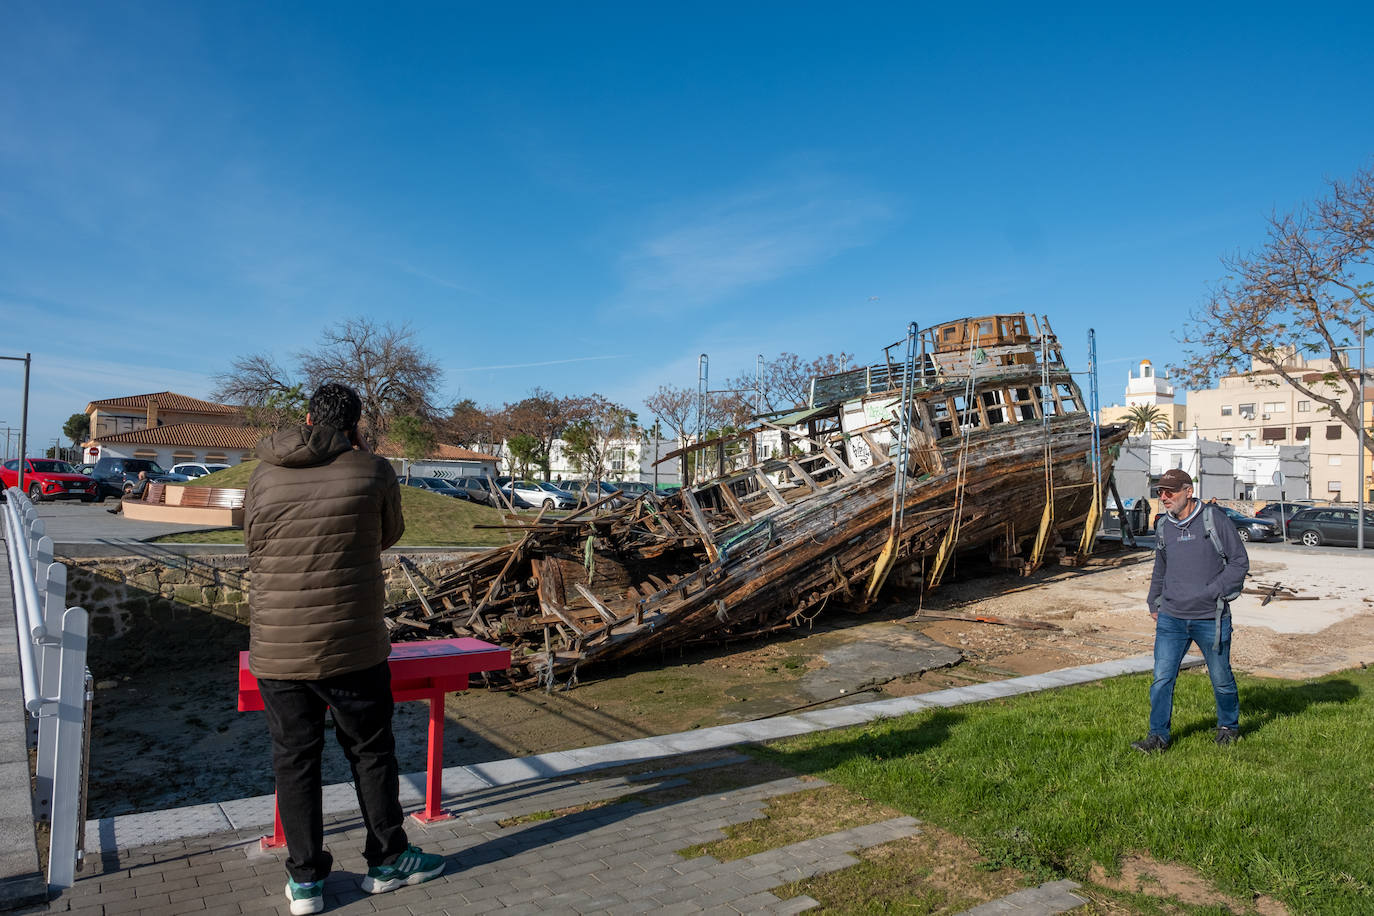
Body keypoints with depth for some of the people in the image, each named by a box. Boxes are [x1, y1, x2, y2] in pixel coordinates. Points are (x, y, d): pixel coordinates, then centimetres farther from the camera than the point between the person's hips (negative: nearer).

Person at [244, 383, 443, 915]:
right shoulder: (373, 472, -7)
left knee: (294, 760, 13)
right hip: (352, 648, -2)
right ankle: (386, 861, 27)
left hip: (277, 651, 2)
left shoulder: (264, 476, 1)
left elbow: (254, 549, 13)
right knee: (371, 751, 14)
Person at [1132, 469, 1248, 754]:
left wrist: (1212, 592, -12)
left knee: (1221, 679, 13)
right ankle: (1158, 736, 5)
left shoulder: (1214, 519, -6)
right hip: (1171, 619, 3)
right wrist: (1154, 603, 19)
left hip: (1211, 619, -3)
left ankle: (1228, 726, 37)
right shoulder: (1163, 526, 8)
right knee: (1162, 679, -3)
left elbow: (1240, 561, -4)